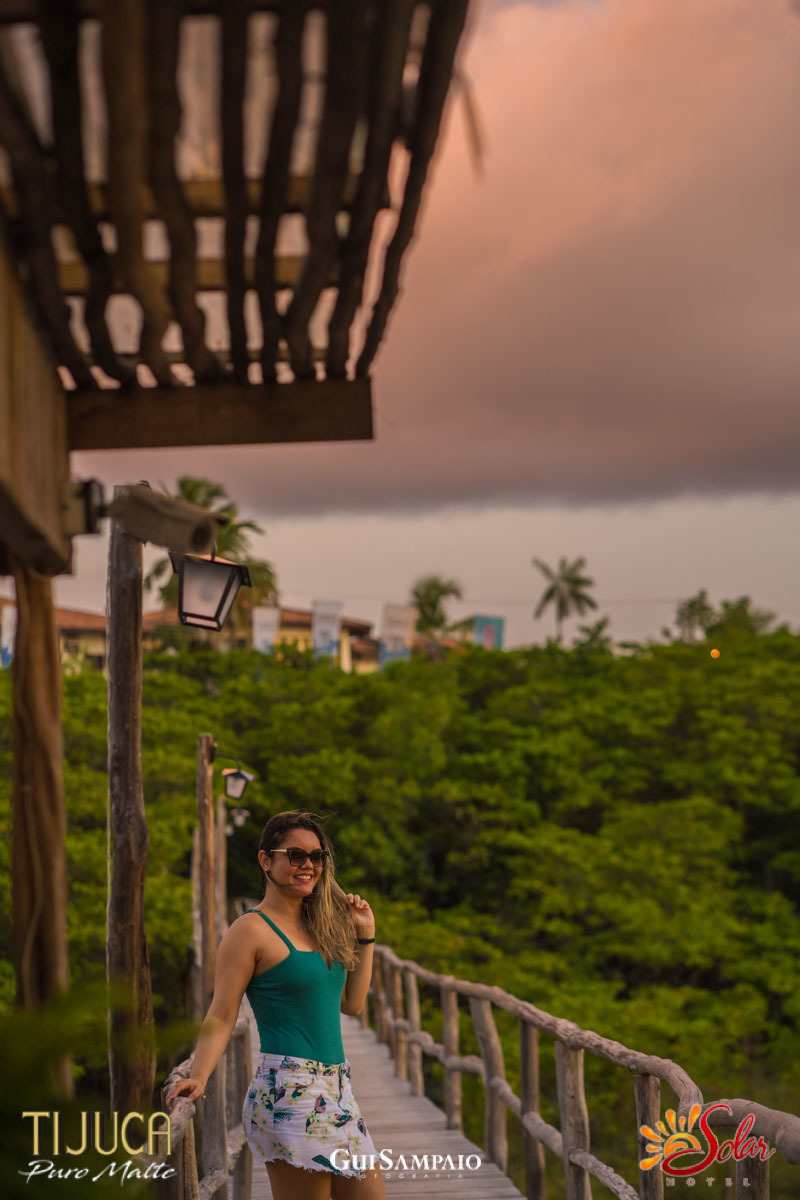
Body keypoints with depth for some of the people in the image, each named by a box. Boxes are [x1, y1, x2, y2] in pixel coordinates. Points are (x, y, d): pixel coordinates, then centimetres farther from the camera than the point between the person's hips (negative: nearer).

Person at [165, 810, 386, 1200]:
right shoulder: (252, 930, -5)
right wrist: (198, 1077, -24)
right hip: (290, 1092, -8)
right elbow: (221, 1016, -10)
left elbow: (352, 1004, 21)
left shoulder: (318, 926, 18)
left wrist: (365, 937, 17)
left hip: (336, 1090, 8)